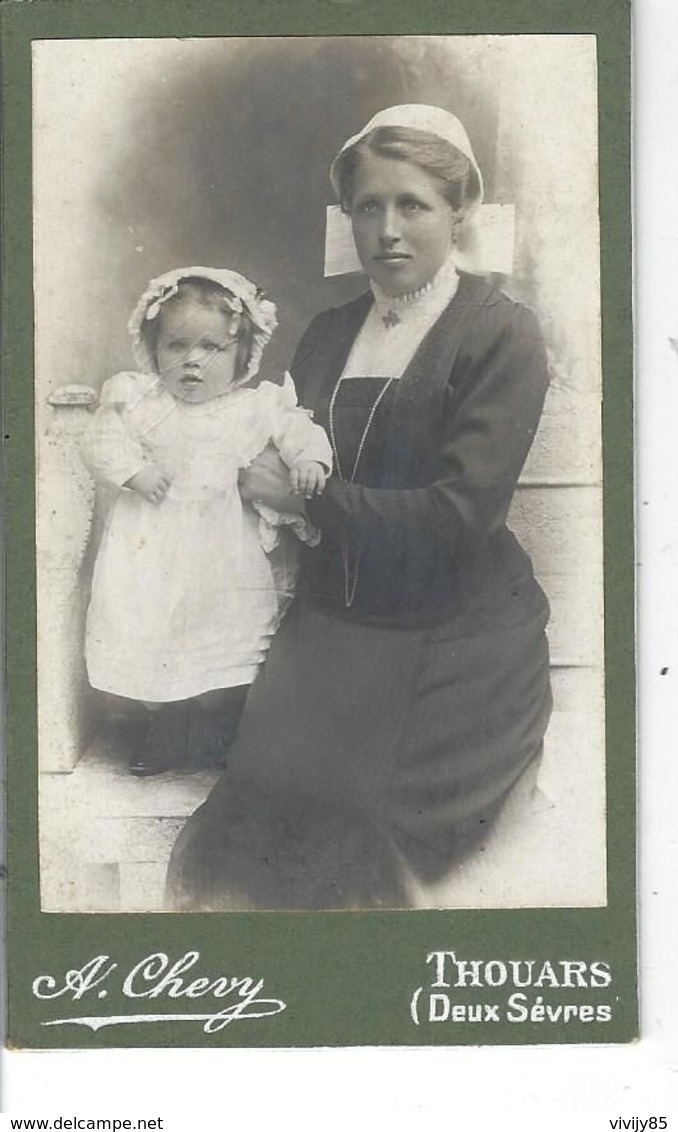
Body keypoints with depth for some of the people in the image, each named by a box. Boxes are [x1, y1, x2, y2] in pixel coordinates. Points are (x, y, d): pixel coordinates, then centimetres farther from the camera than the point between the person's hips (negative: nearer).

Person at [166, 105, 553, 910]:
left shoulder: (501, 337, -7)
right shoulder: (328, 334, 13)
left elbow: (460, 512, -16)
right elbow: (290, 467, 17)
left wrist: (303, 494, -12)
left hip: (455, 644, -5)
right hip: (334, 623, 5)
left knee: (354, 862, -11)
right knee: (243, 845, -11)